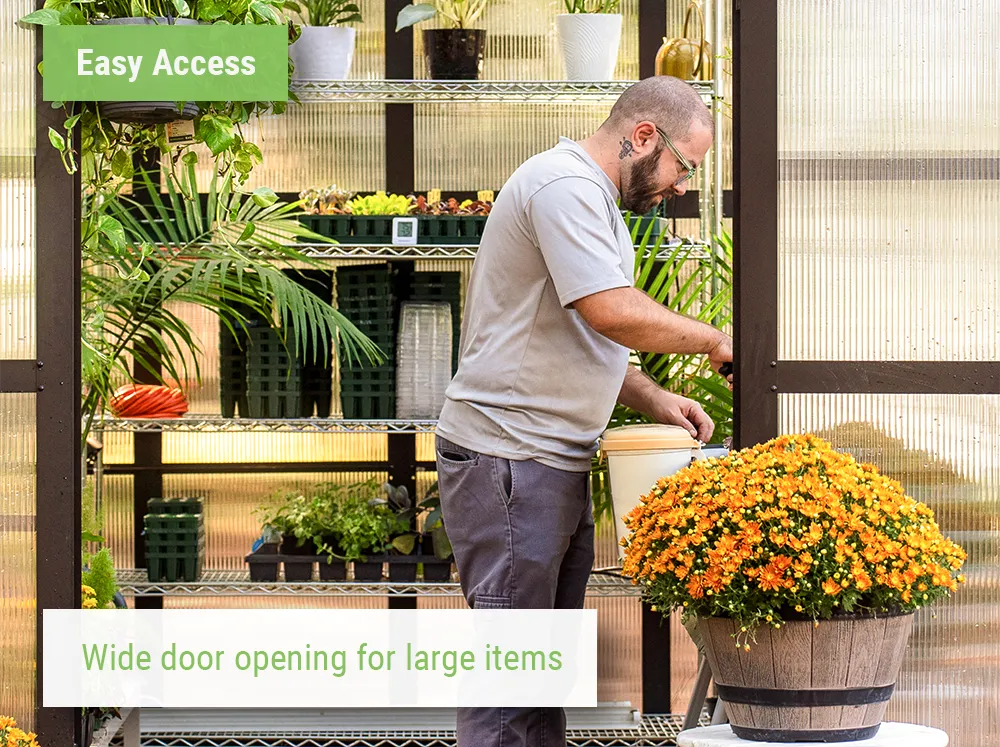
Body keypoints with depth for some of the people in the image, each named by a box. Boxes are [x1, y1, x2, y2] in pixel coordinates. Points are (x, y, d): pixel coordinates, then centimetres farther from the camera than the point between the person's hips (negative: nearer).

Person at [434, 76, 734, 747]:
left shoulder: (591, 195, 20)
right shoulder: (564, 185, -14)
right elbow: (613, 312, -25)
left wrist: (652, 399, 12)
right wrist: (714, 343, -11)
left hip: (557, 461, 11)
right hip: (510, 457, -11)